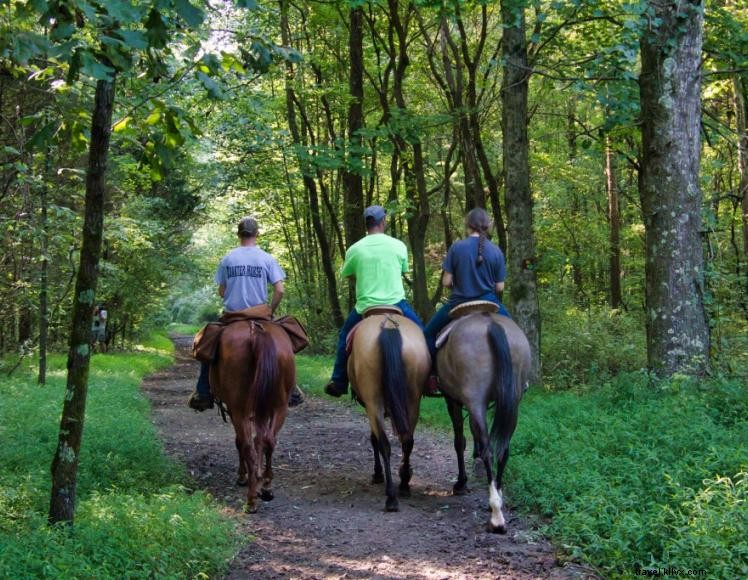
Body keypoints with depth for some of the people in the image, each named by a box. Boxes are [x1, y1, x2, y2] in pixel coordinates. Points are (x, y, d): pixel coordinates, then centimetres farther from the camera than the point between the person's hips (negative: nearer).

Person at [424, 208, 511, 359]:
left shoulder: (457, 247, -9)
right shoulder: (496, 251, -4)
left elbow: (446, 282, -7)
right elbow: (500, 287, -1)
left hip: (459, 303, -2)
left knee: (429, 334, 17)